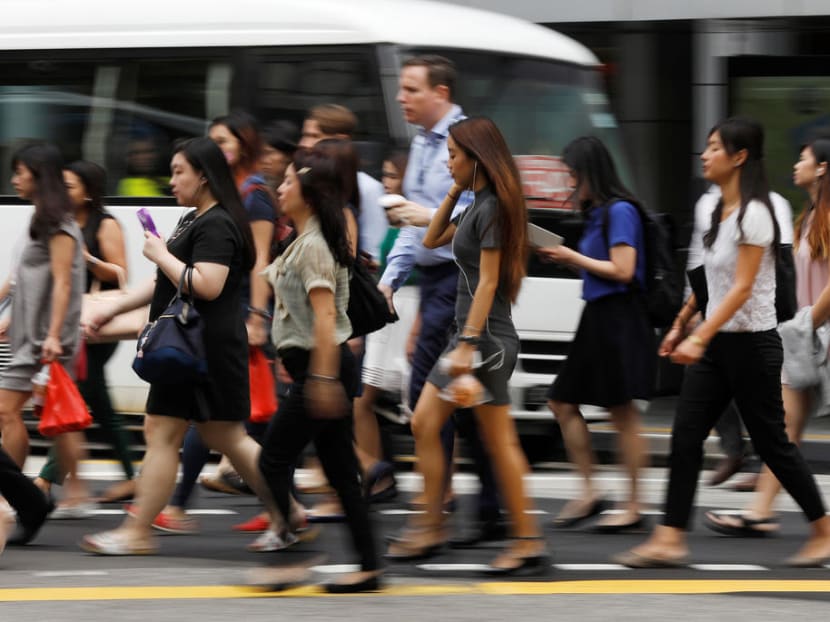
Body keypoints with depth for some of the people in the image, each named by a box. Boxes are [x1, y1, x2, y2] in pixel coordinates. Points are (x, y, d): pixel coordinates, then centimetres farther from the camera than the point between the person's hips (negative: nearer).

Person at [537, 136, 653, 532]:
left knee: (622, 411, -5)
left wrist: (573, 258, -10)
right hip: (596, 317, 10)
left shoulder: (620, 212, -12)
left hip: (619, 318, -10)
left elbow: (622, 271, -18)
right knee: (563, 402, 10)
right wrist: (564, 258, 6)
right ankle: (588, 493, 14)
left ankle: (633, 506, 0)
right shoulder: (597, 213, 15)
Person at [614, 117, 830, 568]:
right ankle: (669, 539, -3)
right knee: (685, 437, -1)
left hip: (751, 343, -8)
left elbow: (742, 287, -22)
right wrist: (681, 324, 22)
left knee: (771, 443, 1)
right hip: (716, 343, 8)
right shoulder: (719, 212, 10)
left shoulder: (753, 214, -16)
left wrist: (699, 338, -27)